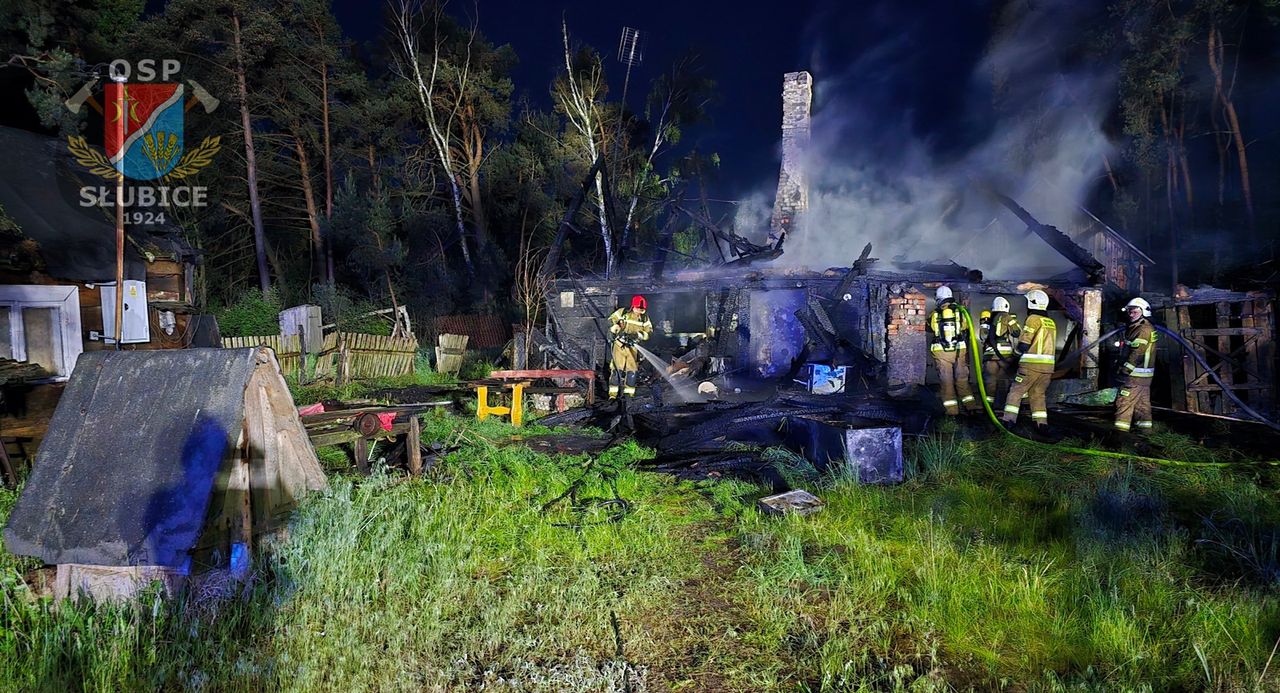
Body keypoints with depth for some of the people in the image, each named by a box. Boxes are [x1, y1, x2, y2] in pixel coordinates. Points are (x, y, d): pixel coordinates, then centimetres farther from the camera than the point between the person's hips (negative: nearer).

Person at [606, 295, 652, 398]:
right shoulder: (623, 312, -6)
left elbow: (649, 332, -1)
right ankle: (613, 394, -4)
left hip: (633, 347, 3)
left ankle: (628, 394, 12)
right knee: (617, 369, -7)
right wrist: (618, 331, -17)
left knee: (632, 371, 2)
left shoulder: (645, 318, 1)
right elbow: (610, 321, -1)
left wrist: (637, 335, -18)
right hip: (620, 345, -3)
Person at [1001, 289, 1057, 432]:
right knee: (1038, 394, 14)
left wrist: (1018, 350, 9)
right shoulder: (1051, 322, 14)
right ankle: (1042, 423, 8)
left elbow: (1023, 345, -11)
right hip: (1048, 366, 6)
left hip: (1032, 363, -6)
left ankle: (1009, 419, 0)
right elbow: (1049, 344, 15)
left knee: (1016, 390, 3)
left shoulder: (1033, 319, -8)